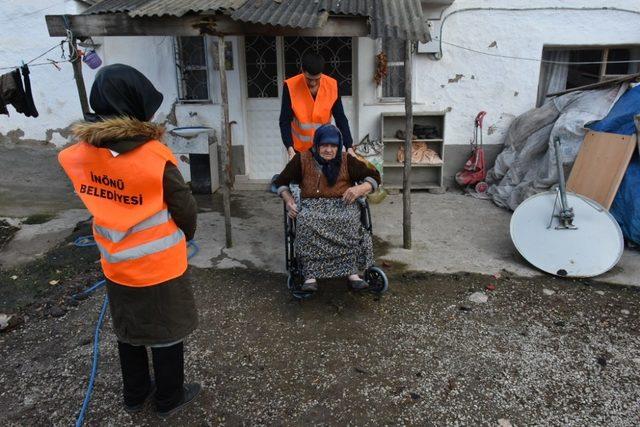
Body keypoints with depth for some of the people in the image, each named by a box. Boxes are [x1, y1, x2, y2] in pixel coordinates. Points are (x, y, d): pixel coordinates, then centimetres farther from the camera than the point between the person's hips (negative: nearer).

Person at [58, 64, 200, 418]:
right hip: (160, 266, -5)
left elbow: (100, 202, 4)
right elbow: (186, 211, -13)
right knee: (167, 332, 15)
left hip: (115, 265, 5)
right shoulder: (155, 157, -24)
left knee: (128, 330, 23)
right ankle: (169, 398, 34)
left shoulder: (80, 154, -9)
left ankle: (135, 394, 43)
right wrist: (184, 237, 8)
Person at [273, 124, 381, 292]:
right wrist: (289, 201, -4)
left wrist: (360, 188, -10)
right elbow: (281, 182, 15)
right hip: (312, 204, 0)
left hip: (342, 204, 1)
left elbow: (374, 176, 12)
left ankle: (352, 272, -31)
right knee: (306, 222, -36)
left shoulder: (347, 160, 9)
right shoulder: (302, 159, 8)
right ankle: (310, 275, -36)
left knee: (350, 221, -35)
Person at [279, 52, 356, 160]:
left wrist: (349, 147, -18)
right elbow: (285, 121, -16)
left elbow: (340, 118, -8)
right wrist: (290, 149, -29)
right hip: (300, 148, -1)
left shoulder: (332, 85, -12)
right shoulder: (291, 86, -18)